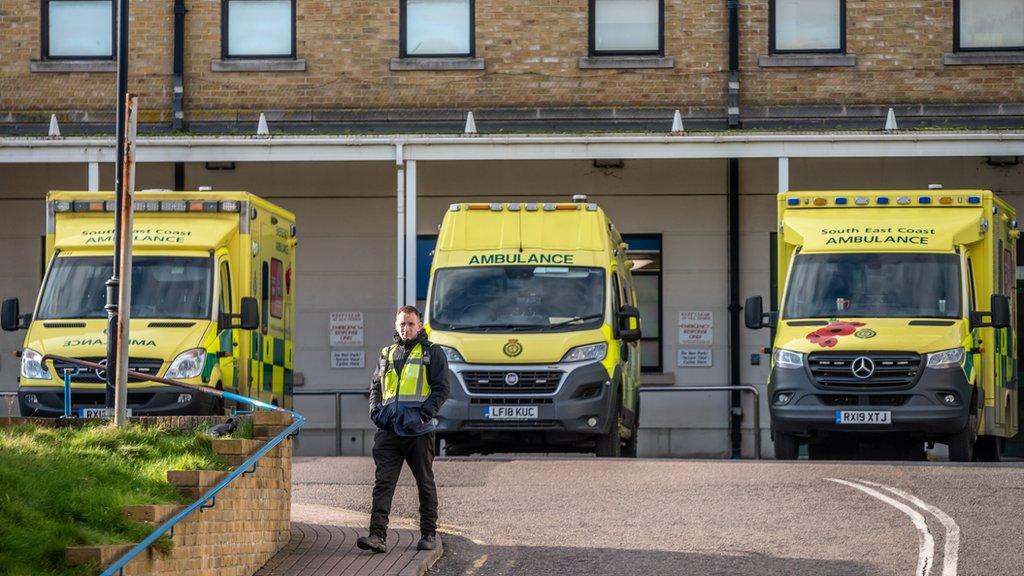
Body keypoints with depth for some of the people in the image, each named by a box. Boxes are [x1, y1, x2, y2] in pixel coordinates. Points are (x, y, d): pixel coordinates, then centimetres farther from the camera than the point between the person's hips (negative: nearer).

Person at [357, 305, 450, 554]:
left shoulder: (432, 353, 5)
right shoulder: (387, 354, 18)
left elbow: (442, 388, -1)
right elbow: (375, 386, 23)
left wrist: (424, 414, -14)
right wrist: (376, 411, 4)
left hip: (418, 431, -3)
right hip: (388, 431, 3)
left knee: (425, 484, 7)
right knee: (383, 482, -8)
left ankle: (429, 534, 17)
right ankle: (378, 535, -14)